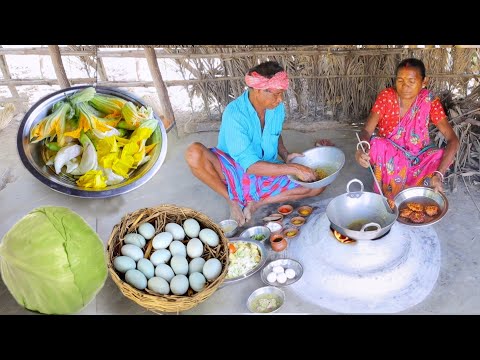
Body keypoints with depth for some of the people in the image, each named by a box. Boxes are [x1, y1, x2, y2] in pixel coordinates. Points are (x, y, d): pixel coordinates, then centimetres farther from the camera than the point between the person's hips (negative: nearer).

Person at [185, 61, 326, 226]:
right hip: (236, 170, -4)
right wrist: (293, 169, -34)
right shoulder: (234, 114, -27)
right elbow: (250, 165, -30)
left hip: (269, 173, 5)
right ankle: (233, 200, -14)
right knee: (194, 153, -33)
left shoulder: (277, 107, -10)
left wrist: (285, 155, -6)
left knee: (317, 185, -15)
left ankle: (257, 202, -13)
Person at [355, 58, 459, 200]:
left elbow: (452, 139, -19)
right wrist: (361, 149, -47)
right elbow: (366, 130, -22)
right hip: (388, 156, -1)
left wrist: (439, 174, -35)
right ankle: (387, 198, -14)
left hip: (417, 158, 1)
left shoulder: (429, 101, -14)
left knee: (440, 157, -27)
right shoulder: (386, 96, -14)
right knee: (377, 144, -32)